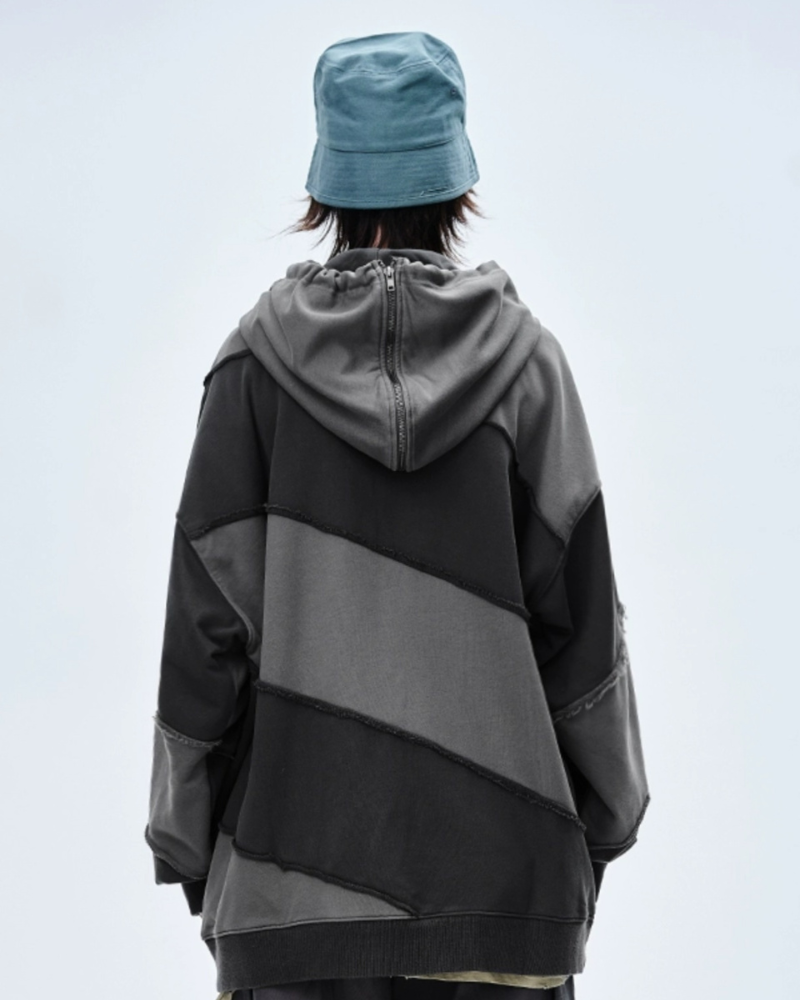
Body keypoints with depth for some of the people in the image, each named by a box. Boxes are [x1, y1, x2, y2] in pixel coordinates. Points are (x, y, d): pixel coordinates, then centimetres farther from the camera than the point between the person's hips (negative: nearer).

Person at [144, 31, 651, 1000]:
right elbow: (581, 607, 1)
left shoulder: (258, 359, -3)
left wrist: (184, 838, 9)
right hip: (502, 864, 1)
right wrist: (605, 814, 13)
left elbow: (205, 613, -1)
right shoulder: (522, 355, -1)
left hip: (295, 873, 0)